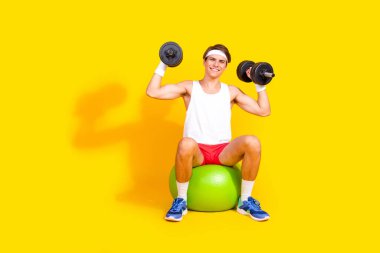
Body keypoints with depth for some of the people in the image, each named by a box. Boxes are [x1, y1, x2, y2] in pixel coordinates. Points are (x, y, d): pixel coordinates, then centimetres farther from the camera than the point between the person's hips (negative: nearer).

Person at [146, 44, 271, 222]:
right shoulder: (190, 88, 10)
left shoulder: (231, 91, 16)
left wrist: (260, 85, 8)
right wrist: (163, 66, 1)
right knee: (186, 143, -40)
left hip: (224, 151, 2)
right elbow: (152, 92, 0)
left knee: (253, 142, -31)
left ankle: (245, 201, -12)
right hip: (197, 151, -2)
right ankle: (181, 201, -17)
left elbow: (264, 111, 13)